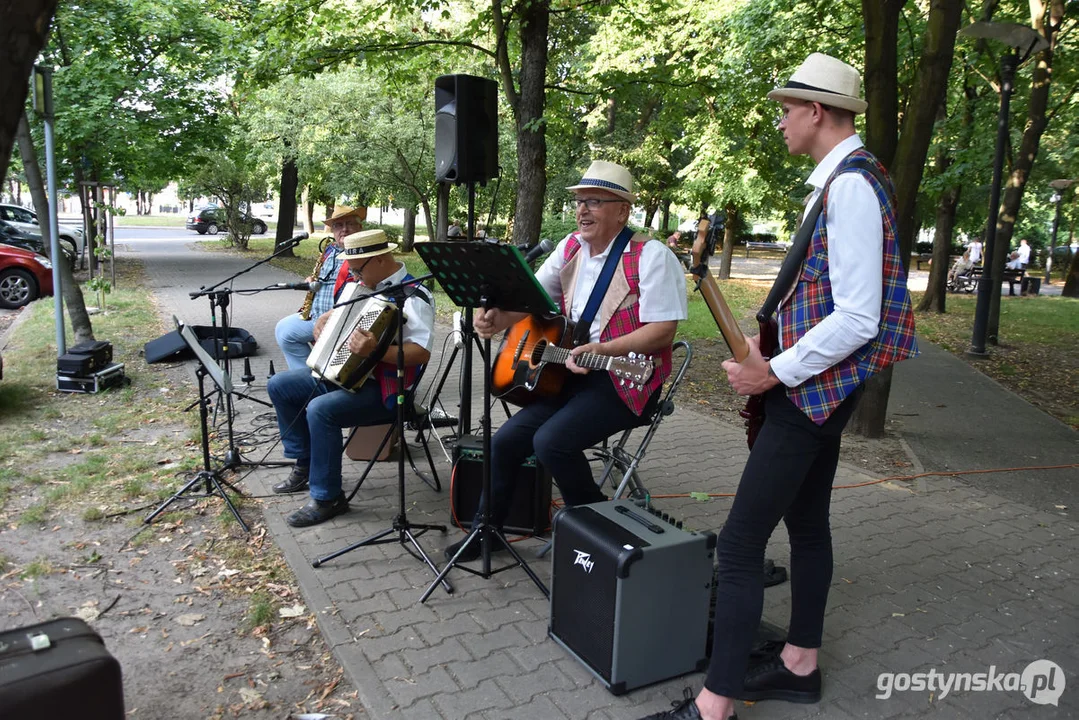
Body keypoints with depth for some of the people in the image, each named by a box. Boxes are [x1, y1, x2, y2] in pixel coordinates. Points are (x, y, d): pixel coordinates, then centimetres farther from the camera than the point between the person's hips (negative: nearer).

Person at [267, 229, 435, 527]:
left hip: (382, 389, -10)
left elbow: (422, 353, -30)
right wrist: (325, 319, 6)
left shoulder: (413, 298, -19)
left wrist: (376, 350, -42)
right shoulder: (365, 284, 8)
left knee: (320, 410, -32)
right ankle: (304, 464, 18)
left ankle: (327, 498, -14)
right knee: (278, 385, 7)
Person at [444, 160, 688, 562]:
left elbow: (663, 331, -18)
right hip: (568, 372, 7)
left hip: (626, 380, -7)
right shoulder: (570, 248, 9)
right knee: (506, 440, -3)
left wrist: (603, 349, -30)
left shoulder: (651, 256, -12)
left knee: (552, 441, -25)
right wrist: (498, 318, -14)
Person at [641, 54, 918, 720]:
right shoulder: (847, 178, 14)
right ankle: (800, 665, 34)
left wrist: (774, 373, -19)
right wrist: (775, 352, 13)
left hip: (816, 387, -11)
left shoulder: (850, 185, -19)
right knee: (807, 522, 18)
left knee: (740, 543, -9)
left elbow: (857, 321, -25)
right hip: (824, 384, 11)